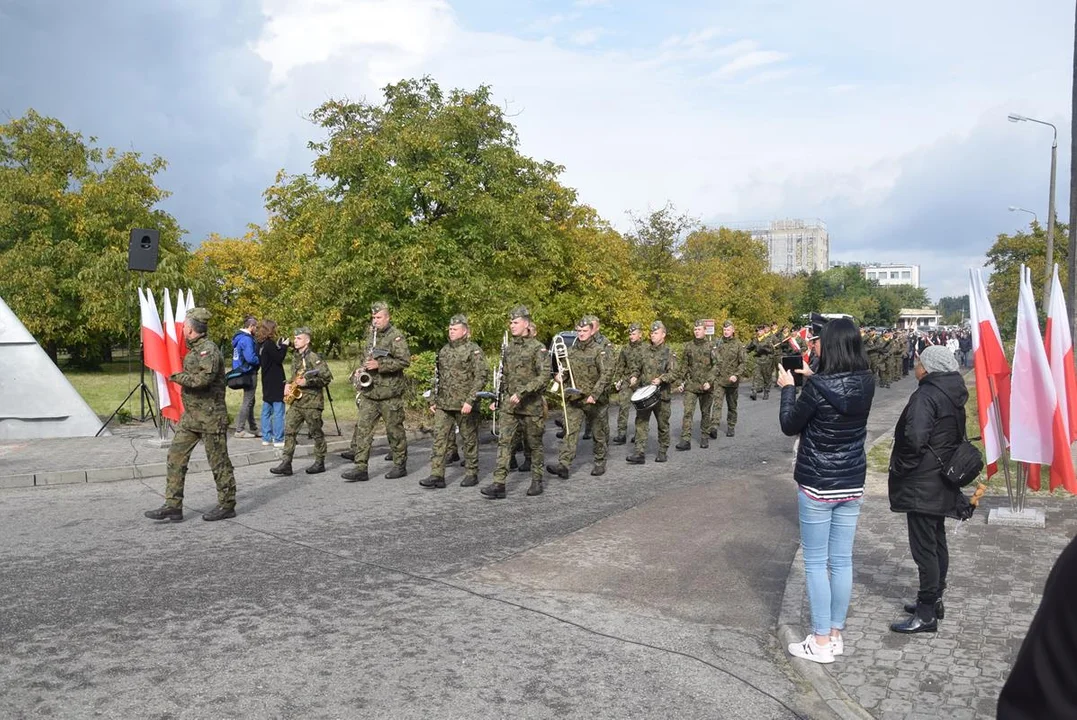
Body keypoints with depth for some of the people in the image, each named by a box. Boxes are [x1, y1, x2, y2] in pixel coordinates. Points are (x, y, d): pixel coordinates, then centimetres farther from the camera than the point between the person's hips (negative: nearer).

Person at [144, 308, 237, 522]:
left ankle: (227, 506, 13)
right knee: (176, 457, 6)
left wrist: (178, 377, -15)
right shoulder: (193, 349, 15)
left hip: (210, 416, -10)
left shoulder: (209, 349, -15)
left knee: (218, 462, 1)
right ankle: (173, 506, 10)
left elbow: (205, 378, -28)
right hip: (190, 416, 10)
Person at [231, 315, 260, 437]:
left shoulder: (239, 337, 13)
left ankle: (253, 428, 25)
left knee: (250, 401, 17)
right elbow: (251, 358, -25)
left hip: (242, 372, 10)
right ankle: (239, 430, -1)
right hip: (249, 373, -10)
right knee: (247, 402, -4)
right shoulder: (246, 339, -18)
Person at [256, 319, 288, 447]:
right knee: (278, 411, -5)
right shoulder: (270, 344, -16)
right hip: (276, 383, -9)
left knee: (266, 411, 11)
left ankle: (266, 438, 16)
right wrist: (284, 346, -6)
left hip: (267, 382, 9)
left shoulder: (261, 344, 9)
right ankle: (278, 439, -5)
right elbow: (279, 359, -17)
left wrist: (278, 346, 10)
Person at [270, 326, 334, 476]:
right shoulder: (295, 357, 13)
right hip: (296, 401, 7)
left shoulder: (314, 357, -11)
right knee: (289, 430, 0)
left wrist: (307, 382, -20)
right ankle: (286, 464, 0)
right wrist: (288, 385, 8)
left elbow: (327, 378, -14)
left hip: (311, 401, -7)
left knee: (316, 433, 2)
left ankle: (320, 463, 13)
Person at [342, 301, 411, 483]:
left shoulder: (396, 336, -8)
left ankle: (400, 465, 16)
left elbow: (405, 360, -17)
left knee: (394, 429, 3)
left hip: (390, 392, -7)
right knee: (362, 427, -1)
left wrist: (380, 365, -21)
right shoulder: (371, 334, 16)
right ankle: (360, 468, 0)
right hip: (370, 391, 7)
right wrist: (361, 369, 9)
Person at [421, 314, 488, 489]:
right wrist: (433, 400, 13)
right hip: (443, 404, 6)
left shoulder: (474, 350, -7)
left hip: (464, 405, -6)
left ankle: (471, 474, 17)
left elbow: (481, 377, -13)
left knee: (469, 439, 5)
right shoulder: (444, 350, 13)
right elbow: (437, 377, 19)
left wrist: (470, 401, -20)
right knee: (440, 437, 0)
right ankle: (437, 476, 0)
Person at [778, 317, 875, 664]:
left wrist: (788, 388, 3)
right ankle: (835, 635, 22)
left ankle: (820, 641, 9)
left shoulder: (818, 386, -20)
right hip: (852, 484, 6)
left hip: (817, 485, -5)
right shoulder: (866, 383, -3)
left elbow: (790, 425, -8)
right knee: (842, 560, 12)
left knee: (815, 562, 4)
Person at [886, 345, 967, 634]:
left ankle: (926, 615, 5)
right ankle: (934, 600, 32)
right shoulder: (953, 395, 9)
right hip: (941, 482, 10)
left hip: (921, 484, -10)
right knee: (937, 543, 19)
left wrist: (900, 467, -16)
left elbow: (914, 438, -31)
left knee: (924, 547, -3)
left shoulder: (926, 395, -20)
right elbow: (957, 436, 17)